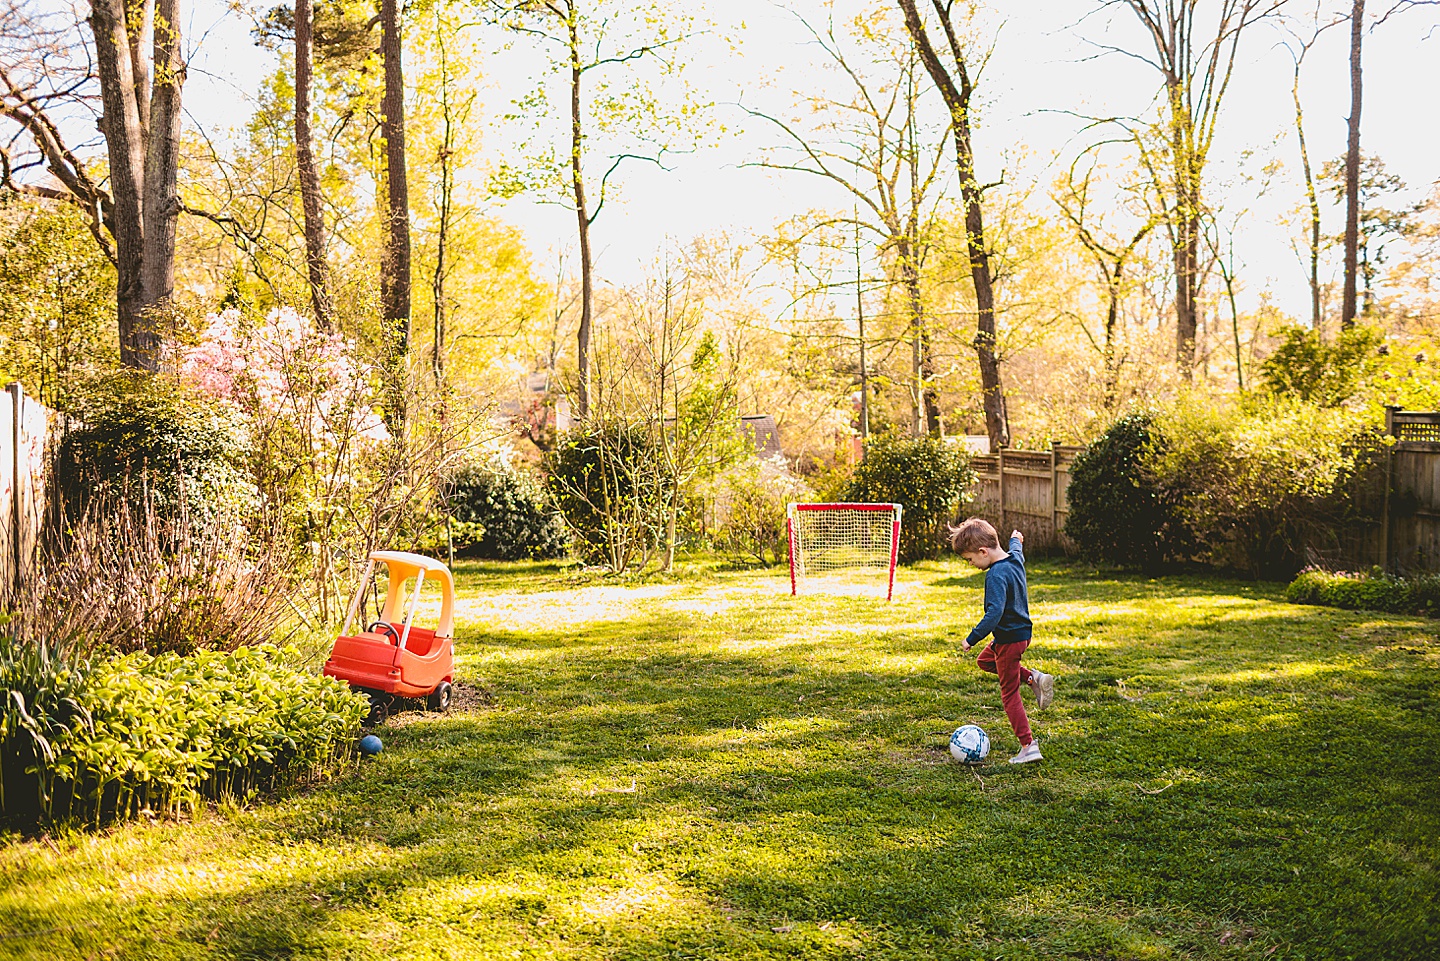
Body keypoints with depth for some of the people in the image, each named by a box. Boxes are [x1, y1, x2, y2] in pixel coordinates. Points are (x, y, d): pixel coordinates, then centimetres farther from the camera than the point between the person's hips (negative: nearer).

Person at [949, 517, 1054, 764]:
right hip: (1021, 631, 10)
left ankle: (1028, 746, 4)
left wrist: (972, 639, -30)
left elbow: (994, 613, -35)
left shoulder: (996, 576, -28)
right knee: (984, 660, 31)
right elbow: (1016, 548, 26)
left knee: (1010, 693, 2)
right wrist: (1016, 539, 48)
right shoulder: (1015, 558, 0)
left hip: (1009, 639, -10)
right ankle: (1034, 677, 17)